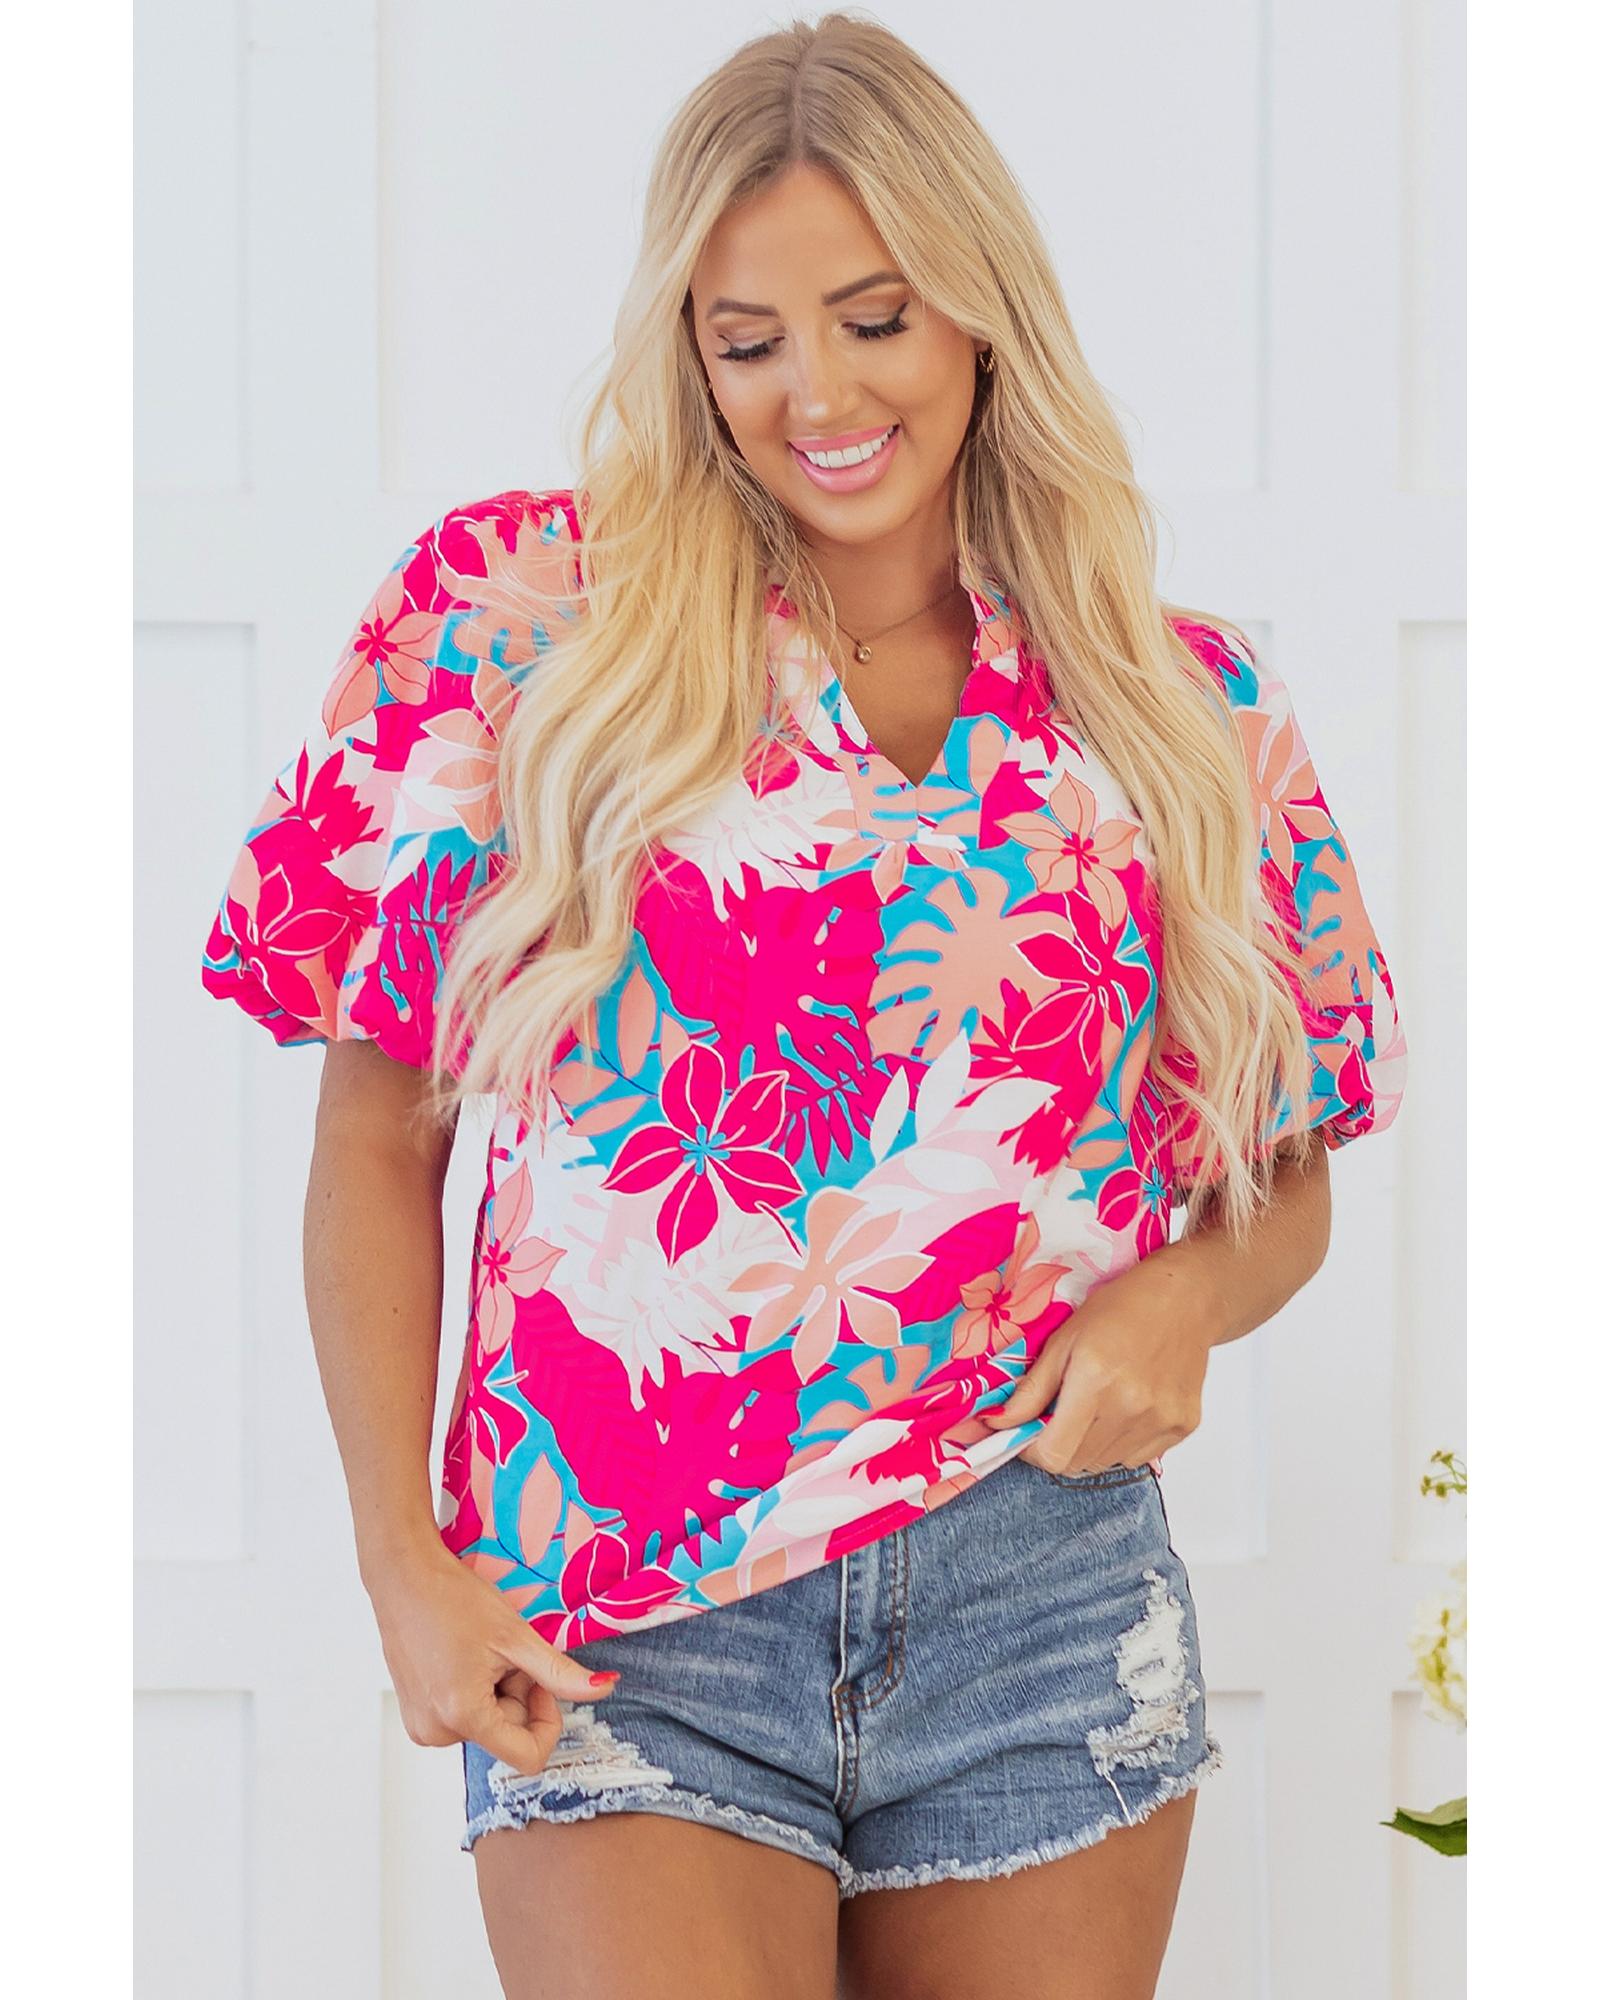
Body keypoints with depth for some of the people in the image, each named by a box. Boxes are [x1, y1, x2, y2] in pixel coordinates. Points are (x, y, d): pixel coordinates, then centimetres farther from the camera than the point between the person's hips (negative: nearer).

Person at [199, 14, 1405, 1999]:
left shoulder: (1183, 707, 7)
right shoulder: (518, 626, 1)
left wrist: (1187, 1295, -7)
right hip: (618, 1643, -2)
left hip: (1040, 1595, 2)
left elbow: (1289, 1180, 16)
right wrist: (407, 1567, -4)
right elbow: (378, 1137, 3)